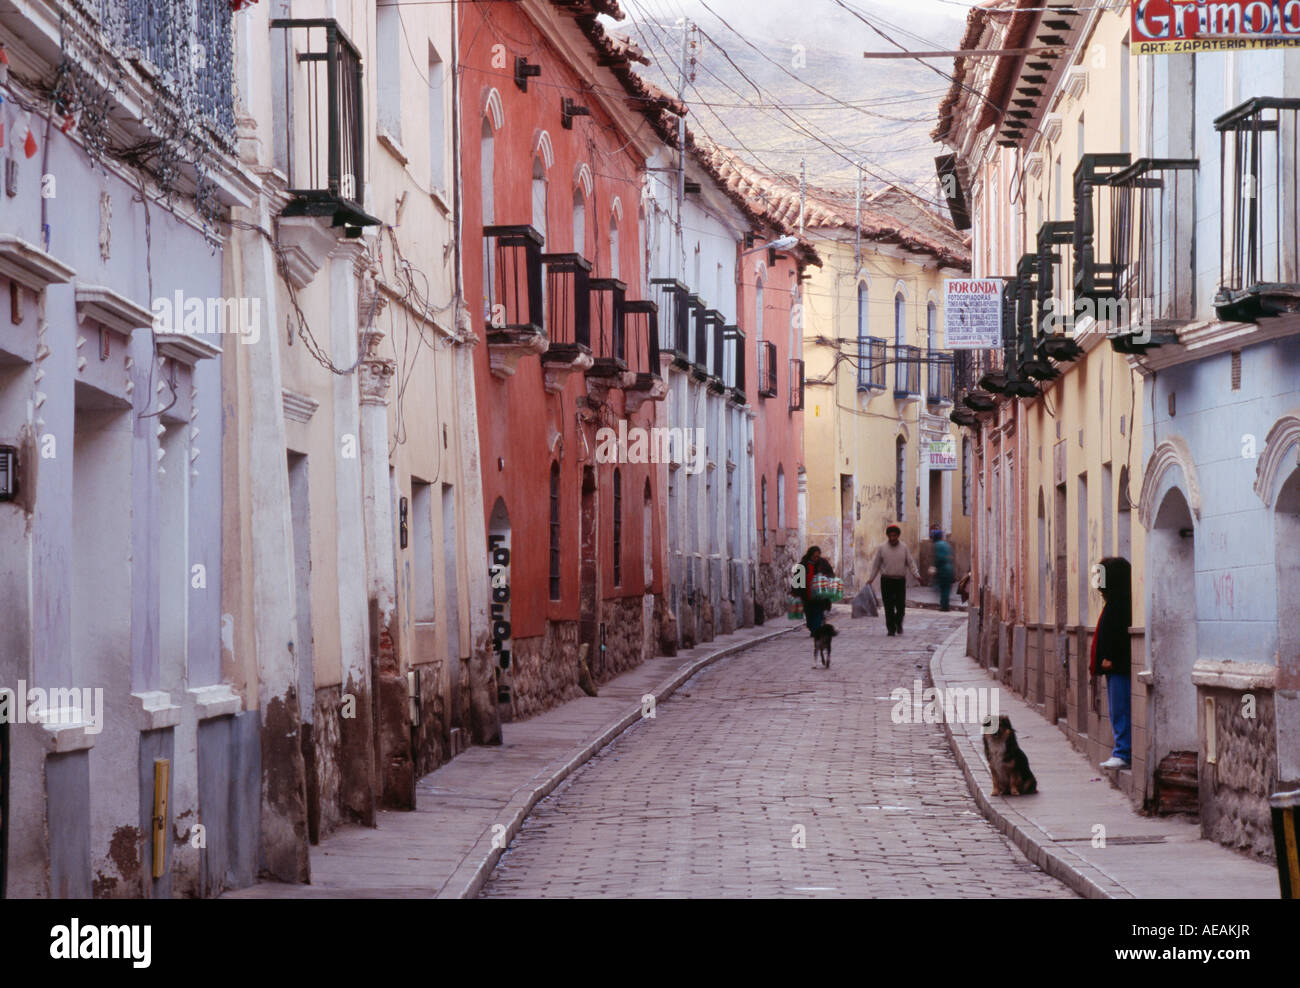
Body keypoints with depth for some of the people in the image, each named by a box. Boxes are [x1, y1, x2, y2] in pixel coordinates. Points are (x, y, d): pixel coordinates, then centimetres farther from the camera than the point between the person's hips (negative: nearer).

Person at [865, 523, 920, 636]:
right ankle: (891, 629, 5)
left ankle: (898, 623, 24)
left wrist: (917, 576, -5)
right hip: (886, 581, -1)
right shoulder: (882, 548, 5)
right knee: (889, 607, -3)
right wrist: (870, 579, 4)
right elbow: (875, 565, 8)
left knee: (901, 605, -2)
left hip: (900, 581, 1)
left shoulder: (904, 548, 7)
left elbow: (911, 563, 7)